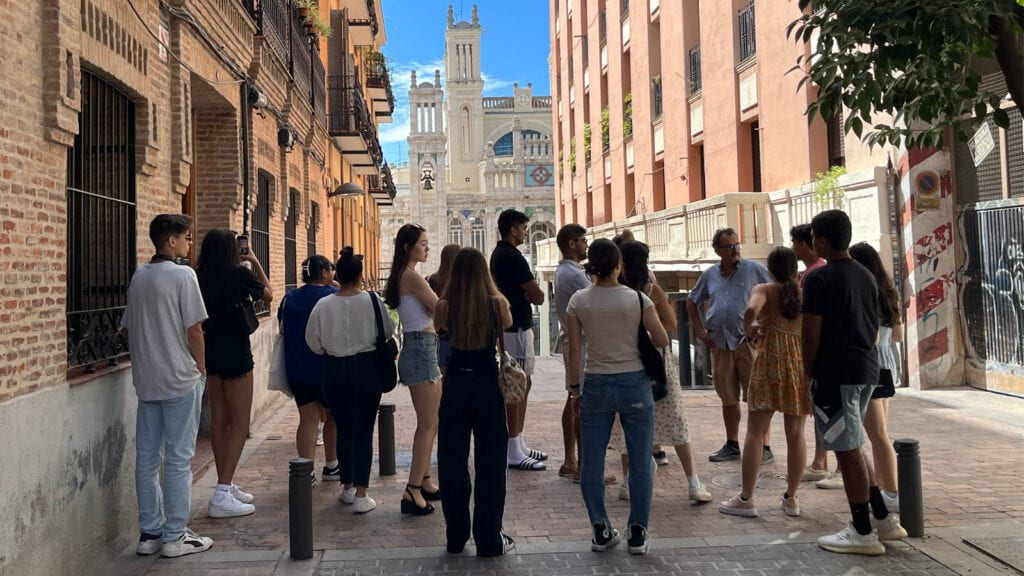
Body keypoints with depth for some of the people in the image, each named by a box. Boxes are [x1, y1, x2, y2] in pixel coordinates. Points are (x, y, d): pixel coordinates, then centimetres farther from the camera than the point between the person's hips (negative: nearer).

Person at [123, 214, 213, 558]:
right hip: (180, 379, -7)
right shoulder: (182, 275, -11)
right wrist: (202, 369, 0)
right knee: (178, 459, 0)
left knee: (147, 458, 10)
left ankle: (149, 532, 17)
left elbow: (130, 328, 13)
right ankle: (174, 536, 5)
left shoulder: (139, 276, 9)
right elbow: (194, 330, -12)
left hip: (146, 380, 7)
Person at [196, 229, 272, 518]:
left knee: (220, 421, 14)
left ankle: (227, 487, 24)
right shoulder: (238, 274, -12)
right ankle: (222, 495, -5)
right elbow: (268, 295, 5)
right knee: (240, 424, -1)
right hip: (235, 354, -6)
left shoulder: (201, 277, 1)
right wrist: (255, 262, 11)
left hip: (211, 352, 6)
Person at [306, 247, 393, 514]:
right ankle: (361, 494, 0)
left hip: (334, 370, 2)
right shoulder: (372, 301, -10)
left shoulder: (323, 305, -6)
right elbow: (388, 332, 3)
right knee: (363, 430, 1)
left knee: (343, 429, 15)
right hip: (366, 367, -2)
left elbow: (313, 342, 3)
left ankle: (347, 487, 26)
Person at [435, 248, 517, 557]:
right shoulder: (497, 303, -8)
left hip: (455, 384, 1)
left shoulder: (445, 306, -8)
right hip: (487, 384, -1)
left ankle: (456, 536, 21)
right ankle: (489, 540, 12)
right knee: (490, 463, 8)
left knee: (452, 462, 13)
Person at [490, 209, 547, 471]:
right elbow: (538, 296, -18)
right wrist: (533, 293, 3)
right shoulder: (512, 257, -18)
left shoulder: (499, 254, 14)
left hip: (511, 325, 11)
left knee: (523, 385, 15)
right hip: (517, 329, -11)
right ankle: (514, 454, -3)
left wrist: (527, 293, 1)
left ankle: (519, 446, 22)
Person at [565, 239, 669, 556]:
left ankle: (601, 531, 15)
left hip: (596, 386, 1)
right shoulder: (637, 299, -7)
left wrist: (574, 387, 9)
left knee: (592, 460, 10)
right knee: (640, 461, 8)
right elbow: (662, 340, -3)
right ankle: (637, 533, 13)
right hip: (634, 384, -1)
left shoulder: (578, 301, -4)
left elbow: (574, 350, -1)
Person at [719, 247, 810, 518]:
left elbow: (751, 309, -23)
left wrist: (749, 329, -5)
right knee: (796, 434, 9)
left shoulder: (764, 290, -3)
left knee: (755, 432, 2)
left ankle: (746, 498, 3)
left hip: (770, 363, -3)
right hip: (802, 363, 3)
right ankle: (791, 498, 14)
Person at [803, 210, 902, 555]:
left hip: (835, 373, -8)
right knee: (851, 446, 19)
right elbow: (874, 329, 18)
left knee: (847, 450, -2)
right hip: (865, 370, 8)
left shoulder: (819, 279, -12)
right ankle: (881, 519, 23)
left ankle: (863, 533, 4)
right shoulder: (866, 276, 12)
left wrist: (807, 374, -5)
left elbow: (811, 335, -15)